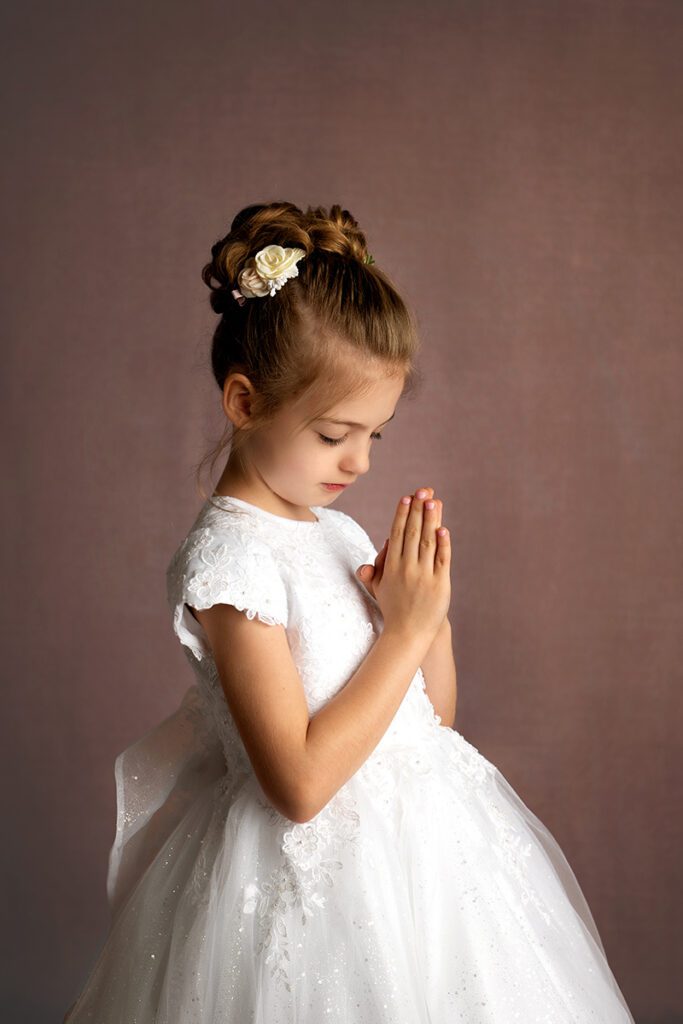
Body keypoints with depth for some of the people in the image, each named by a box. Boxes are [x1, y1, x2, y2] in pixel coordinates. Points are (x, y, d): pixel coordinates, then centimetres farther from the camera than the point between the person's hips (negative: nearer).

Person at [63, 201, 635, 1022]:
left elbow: (432, 717, 13)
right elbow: (299, 784, -25)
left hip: (422, 844, 8)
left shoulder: (337, 530, 5)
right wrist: (406, 628, -19)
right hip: (326, 883, -8)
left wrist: (431, 606, -5)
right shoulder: (229, 555, -19)